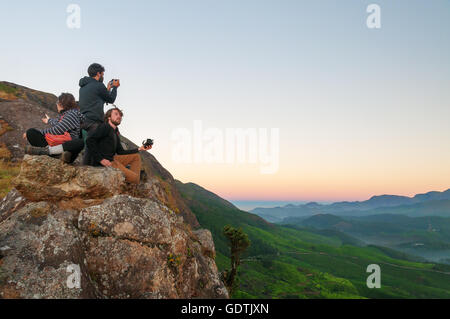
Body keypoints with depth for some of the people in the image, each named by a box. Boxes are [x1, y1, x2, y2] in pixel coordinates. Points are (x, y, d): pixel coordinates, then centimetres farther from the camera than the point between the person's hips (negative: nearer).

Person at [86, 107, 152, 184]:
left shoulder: (116, 133, 22)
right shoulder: (105, 127, -4)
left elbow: (121, 152, 23)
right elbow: (89, 140, -16)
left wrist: (139, 149, 16)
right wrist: (101, 159, -21)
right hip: (106, 163, -10)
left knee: (136, 156, 13)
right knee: (134, 178, -15)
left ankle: (135, 186, 1)